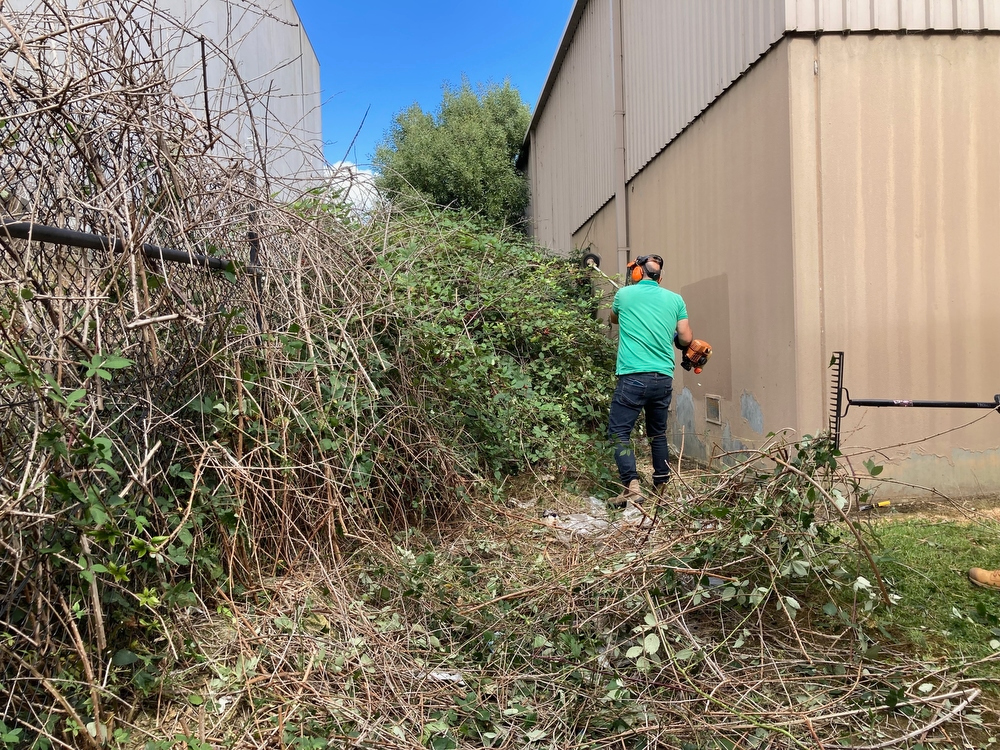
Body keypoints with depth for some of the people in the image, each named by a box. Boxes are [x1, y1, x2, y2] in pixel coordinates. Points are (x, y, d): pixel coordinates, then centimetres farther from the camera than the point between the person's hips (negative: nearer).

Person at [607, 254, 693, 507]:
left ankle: (632, 485, -15)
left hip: (633, 376, -4)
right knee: (658, 434, 18)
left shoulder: (625, 294, 3)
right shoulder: (675, 299, 8)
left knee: (619, 432, -1)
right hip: (663, 378, 4)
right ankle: (662, 486, 24)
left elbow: (614, 318, 24)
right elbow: (686, 339, 7)